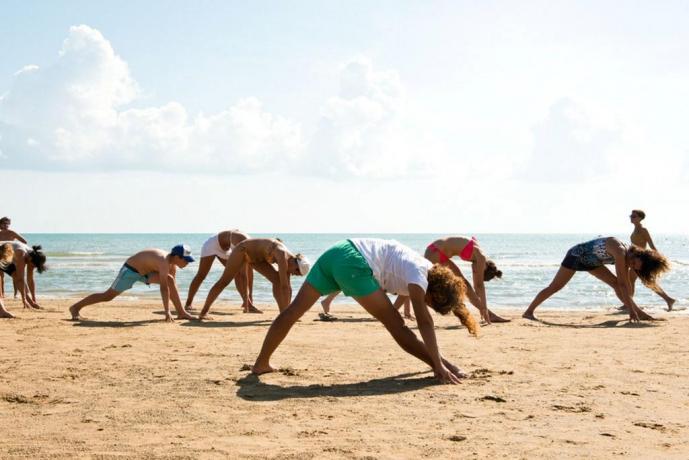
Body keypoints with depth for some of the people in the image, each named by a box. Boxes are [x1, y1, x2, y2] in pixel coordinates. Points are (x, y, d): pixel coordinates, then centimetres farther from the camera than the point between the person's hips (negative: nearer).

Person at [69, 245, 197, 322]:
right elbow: (164, 288, -42)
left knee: (170, 279, -10)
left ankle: (181, 313, -9)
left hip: (144, 272, 8)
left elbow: (171, 284, 0)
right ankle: (75, 307, 14)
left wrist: (178, 307, 1)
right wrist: (167, 312, -44)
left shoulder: (172, 263, -8)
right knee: (108, 296, -2)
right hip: (130, 270, -8)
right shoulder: (164, 261, -36)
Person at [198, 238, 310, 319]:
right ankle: (204, 311, 8)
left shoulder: (288, 260, -11)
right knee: (223, 282, -3)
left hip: (256, 258, 8)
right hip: (242, 250, -8)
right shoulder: (282, 256, -36)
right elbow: (284, 286, -38)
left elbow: (288, 287, -4)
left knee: (276, 280, -8)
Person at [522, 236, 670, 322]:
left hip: (589, 261, 8)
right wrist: (632, 309, -35)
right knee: (555, 287, -6)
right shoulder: (620, 251, -33)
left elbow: (625, 285, -3)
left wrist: (636, 310, -4)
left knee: (614, 283, 0)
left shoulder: (625, 257, -8)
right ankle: (528, 311, 0)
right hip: (577, 255, -8)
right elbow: (622, 283, -35)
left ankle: (639, 313, 2)